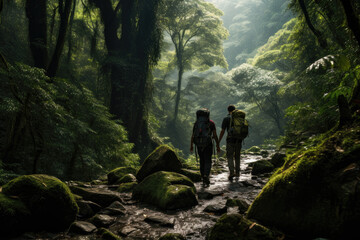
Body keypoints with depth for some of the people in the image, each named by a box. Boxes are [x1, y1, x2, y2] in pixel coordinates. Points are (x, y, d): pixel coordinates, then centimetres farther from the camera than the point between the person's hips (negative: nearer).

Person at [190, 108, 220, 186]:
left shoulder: (196, 123, 6)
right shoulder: (211, 123, -1)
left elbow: (193, 135, 6)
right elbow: (215, 135, -3)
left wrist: (191, 146, 14)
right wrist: (218, 145, 3)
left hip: (199, 145, 3)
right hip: (208, 145, -3)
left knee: (202, 161, 15)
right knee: (208, 162, 2)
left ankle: (204, 179, 20)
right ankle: (206, 176, -20)